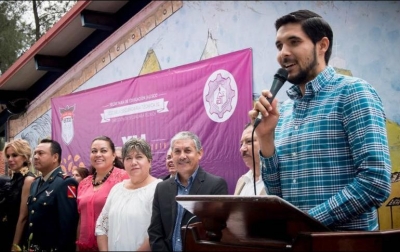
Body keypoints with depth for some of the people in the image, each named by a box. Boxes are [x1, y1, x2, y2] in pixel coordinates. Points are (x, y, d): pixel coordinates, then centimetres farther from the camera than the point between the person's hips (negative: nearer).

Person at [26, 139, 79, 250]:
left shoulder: (66, 183, -17)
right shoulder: (35, 184, 12)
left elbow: (68, 224, -22)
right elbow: (31, 218, 13)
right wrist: (28, 245, 9)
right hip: (32, 248, 8)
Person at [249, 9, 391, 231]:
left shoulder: (353, 92, -6)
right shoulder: (283, 111, 10)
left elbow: (376, 181, -14)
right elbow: (277, 193, 9)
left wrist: (310, 220, -16)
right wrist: (266, 139, -3)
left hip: (346, 237, -4)